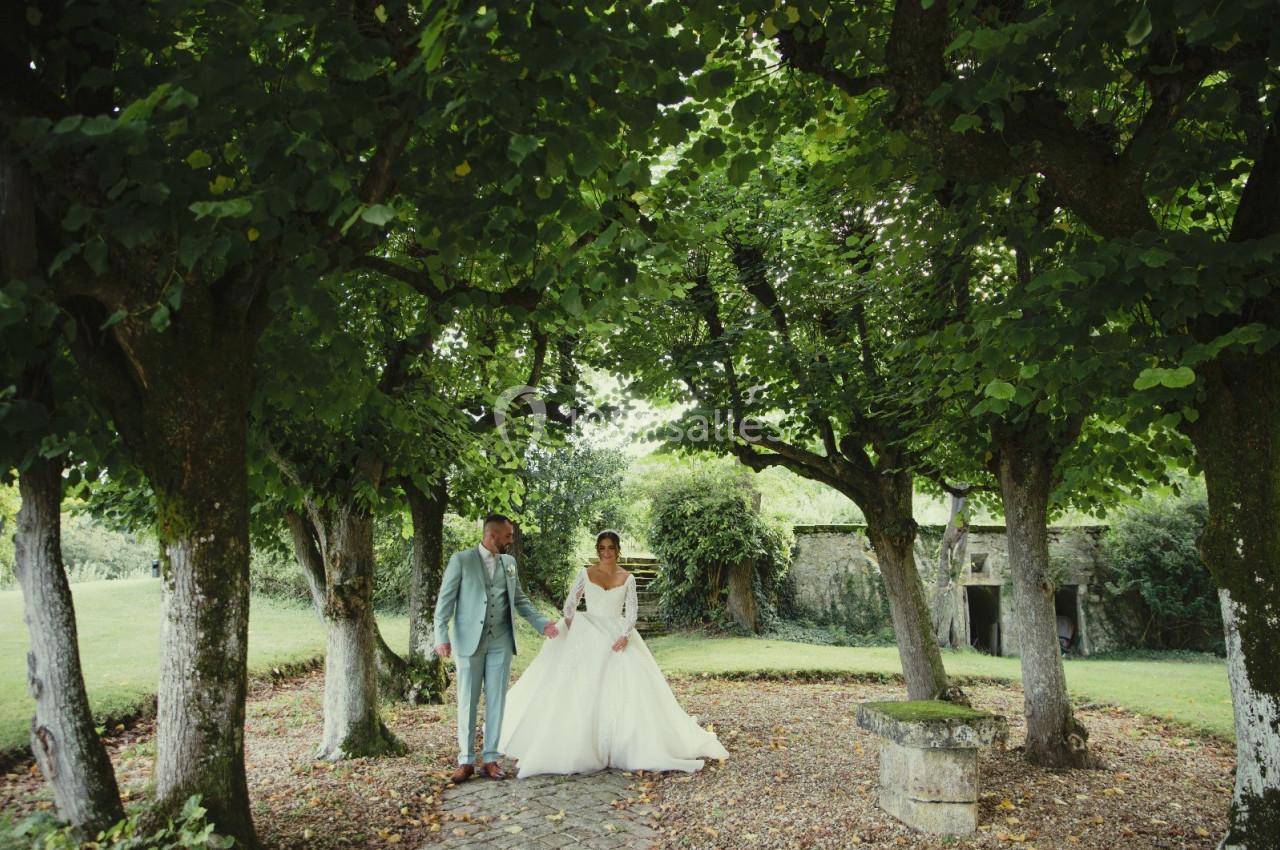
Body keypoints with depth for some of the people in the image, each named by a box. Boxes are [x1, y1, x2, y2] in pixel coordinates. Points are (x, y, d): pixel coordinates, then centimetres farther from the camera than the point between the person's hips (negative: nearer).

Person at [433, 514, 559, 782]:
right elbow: (445, 599, -5)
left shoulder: (509, 562, 9)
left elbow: (520, 599, 14)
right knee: (467, 702, 4)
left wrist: (542, 623, 3)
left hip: (500, 642, 4)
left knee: (496, 701, 6)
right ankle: (466, 760, 15)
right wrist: (441, 636, -12)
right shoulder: (461, 560, -4)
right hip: (469, 641, -4)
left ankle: (490, 758, 16)